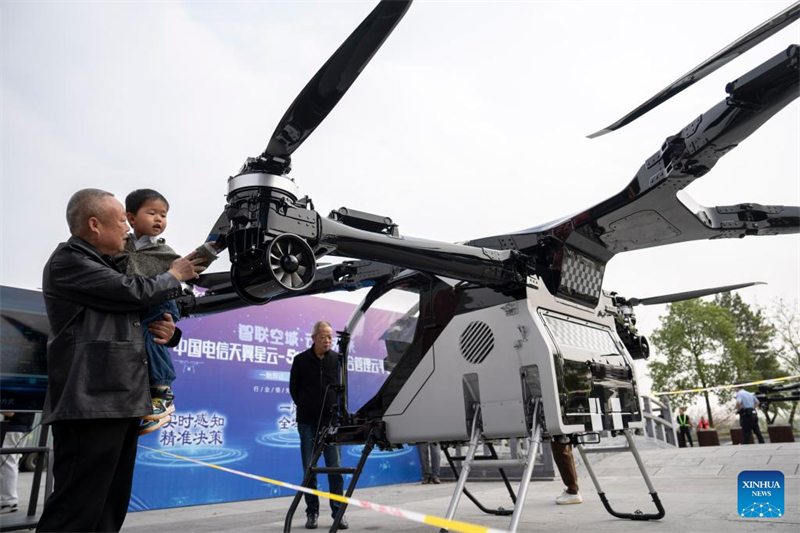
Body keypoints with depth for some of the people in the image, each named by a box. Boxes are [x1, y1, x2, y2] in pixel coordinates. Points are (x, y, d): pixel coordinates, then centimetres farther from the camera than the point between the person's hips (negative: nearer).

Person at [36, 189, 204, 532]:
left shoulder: (106, 268, 24)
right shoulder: (68, 261, -4)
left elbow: (124, 326, 29)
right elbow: (135, 293, -15)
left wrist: (168, 332, 6)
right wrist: (175, 275, 5)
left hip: (122, 403, 9)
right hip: (92, 405, -9)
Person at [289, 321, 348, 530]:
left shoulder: (337, 359, 1)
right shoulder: (301, 360, -1)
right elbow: (293, 388, 9)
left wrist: (337, 408, 4)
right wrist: (305, 407, 8)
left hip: (331, 420, 1)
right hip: (307, 421, 0)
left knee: (335, 467, 1)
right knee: (310, 468, 6)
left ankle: (338, 511, 10)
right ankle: (312, 513, 16)